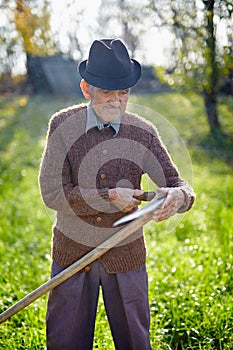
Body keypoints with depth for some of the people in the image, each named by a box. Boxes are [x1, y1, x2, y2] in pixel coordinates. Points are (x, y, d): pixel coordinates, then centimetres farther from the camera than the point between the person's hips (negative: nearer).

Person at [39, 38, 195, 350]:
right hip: (72, 251, 0)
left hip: (126, 255, 1)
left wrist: (179, 196, -31)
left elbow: (179, 185, -7)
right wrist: (110, 196, -24)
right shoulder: (63, 126, -11)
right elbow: (52, 193, -15)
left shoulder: (143, 133, -8)